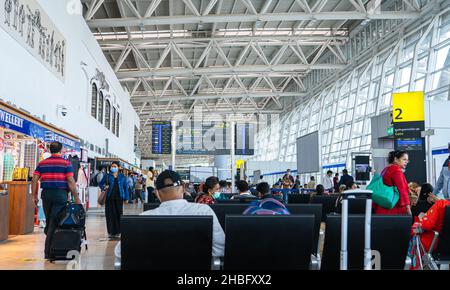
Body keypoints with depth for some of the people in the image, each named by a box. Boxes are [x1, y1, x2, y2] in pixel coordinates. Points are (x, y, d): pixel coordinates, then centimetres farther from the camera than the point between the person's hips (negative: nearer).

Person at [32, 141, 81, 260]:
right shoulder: (66, 163, -2)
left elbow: (34, 180, 4)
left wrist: (35, 196, 11)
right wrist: (76, 198, -4)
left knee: (48, 221, 19)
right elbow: (71, 181, -8)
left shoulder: (42, 163, 10)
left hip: (46, 194, 4)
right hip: (60, 194, -3)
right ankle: (48, 252, 1)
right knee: (54, 223, -1)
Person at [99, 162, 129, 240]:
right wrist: (104, 188, -7)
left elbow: (125, 187, 9)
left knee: (118, 215, 1)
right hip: (109, 198, 0)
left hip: (119, 198, 0)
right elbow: (101, 183, 15)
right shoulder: (107, 176, 6)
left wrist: (126, 198, 5)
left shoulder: (122, 177, 8)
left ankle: (117, 232, 9)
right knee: (110, 215, -1)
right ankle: (110, 232, 7)